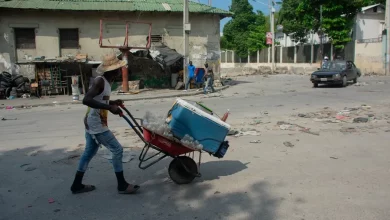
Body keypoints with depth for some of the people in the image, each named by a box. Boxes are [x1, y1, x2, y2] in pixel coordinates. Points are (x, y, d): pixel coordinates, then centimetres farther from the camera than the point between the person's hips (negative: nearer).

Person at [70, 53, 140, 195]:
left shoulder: (106, 82, 10)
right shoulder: (100, 81, -19)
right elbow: (86, 100, -31)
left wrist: (113, 103, 9)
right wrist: (109, 107, -32)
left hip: (93, 124, 10)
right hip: (96, 125, -10)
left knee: (89, 152, 18)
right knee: (117, 150, -5)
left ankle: (77, 185, 29)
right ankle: (122, 185, 6)